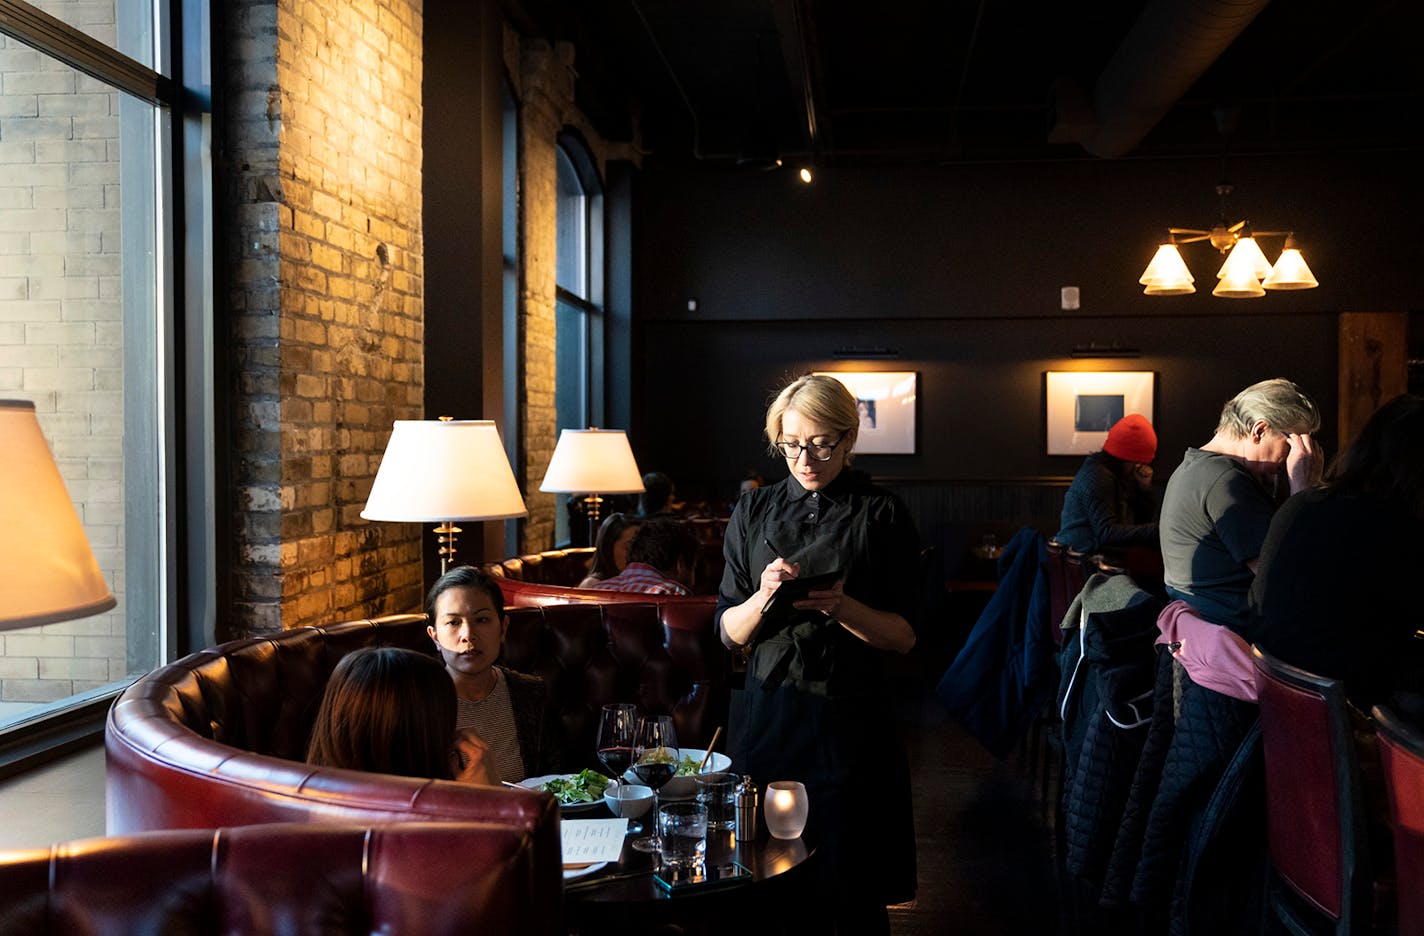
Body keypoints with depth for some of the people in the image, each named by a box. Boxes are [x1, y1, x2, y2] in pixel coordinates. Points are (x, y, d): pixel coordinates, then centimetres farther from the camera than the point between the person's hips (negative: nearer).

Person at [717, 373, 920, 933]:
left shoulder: (881, 516, 0)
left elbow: (904, 636, -2)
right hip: (766, 716, 2)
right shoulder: (754, 512, 8)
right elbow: (729, 632, 6)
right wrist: (763, 596, -14)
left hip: (849, 721, -2)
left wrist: (842, 606, -19)